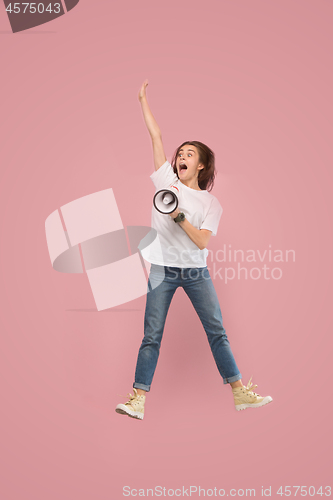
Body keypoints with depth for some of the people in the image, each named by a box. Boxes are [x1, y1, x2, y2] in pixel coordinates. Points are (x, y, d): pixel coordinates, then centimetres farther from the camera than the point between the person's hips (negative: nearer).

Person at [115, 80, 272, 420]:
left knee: (217, 331, 1)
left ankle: (240, 393, 8)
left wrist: (178, 215, -18)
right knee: (151, 336, -1)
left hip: (196, 272, 0)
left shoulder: (211, 203, 5)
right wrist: (143, 98, 8)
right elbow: (156, 135, 6)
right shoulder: (167, 181, 7)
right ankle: (138, 400, 2)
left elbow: (202, 241, -9)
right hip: (163, 270, 0)